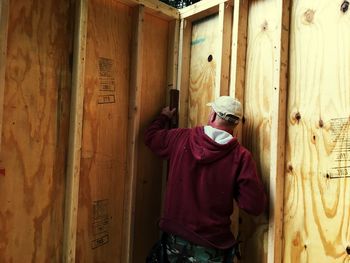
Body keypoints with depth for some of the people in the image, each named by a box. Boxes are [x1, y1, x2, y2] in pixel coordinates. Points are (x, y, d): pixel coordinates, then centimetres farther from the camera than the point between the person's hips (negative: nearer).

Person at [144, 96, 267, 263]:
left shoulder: (181, 139, -9)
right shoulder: (240, 156, -17)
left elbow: (151, 136, 11)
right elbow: (256, 206, -16)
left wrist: (164, 117, 29)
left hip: (175, 236, 3)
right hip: (210, 245, -3)